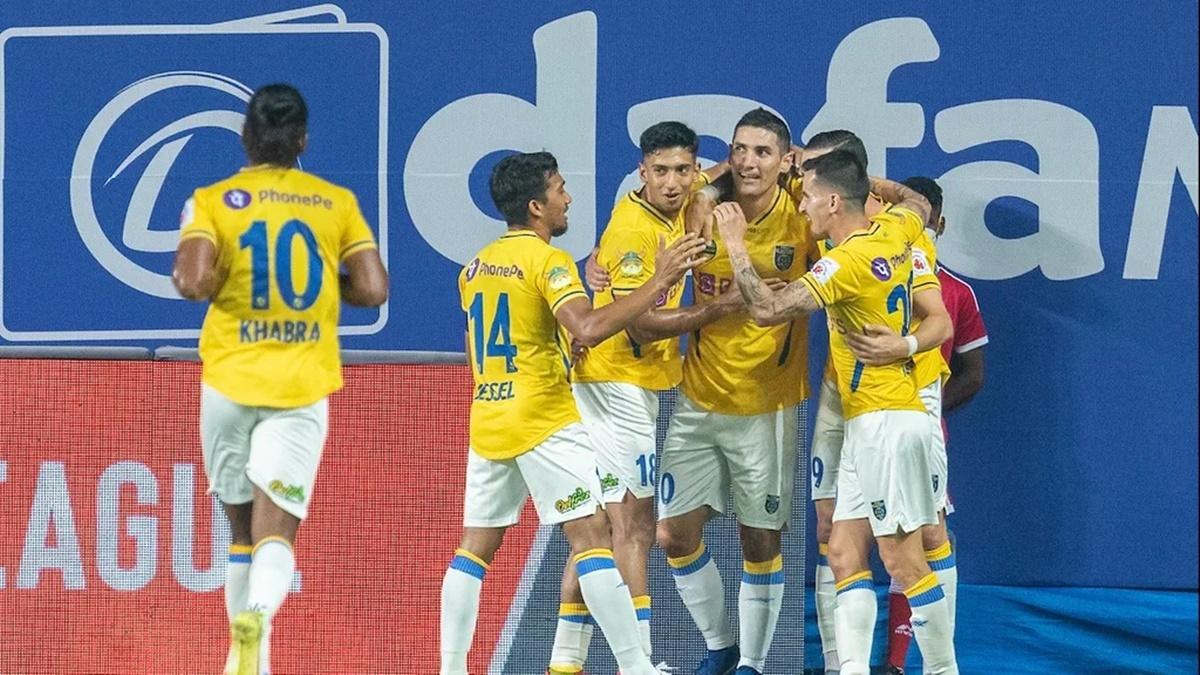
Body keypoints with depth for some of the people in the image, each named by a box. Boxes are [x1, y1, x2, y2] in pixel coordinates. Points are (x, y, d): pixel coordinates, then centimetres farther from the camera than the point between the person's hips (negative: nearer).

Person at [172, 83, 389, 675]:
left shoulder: (212, 202, -2)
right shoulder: (337, 203, 4)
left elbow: (194, 283, -16)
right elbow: (373, 290, -1)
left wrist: (184, 277, 6)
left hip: (230, 380, 0)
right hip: (302, 387, 0)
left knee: (243, 526, 17)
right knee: (276, 531, -6)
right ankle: (257, 617, -35)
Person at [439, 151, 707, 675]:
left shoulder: (477, 267, 14)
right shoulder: (547, 260, -11)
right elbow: (589, 328, -27)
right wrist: (658, 283, -23)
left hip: (485, 420, 8)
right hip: (544, 422, -7)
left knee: (475, 546, 9)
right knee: (592, 532, -7)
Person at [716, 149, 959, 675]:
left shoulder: (849, 261, -18)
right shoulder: (893, 233, 6)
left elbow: (766, 309, -23)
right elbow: (919, 204, 32)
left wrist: (735, 244, -12)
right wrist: (859, 178, 26)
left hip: (885, 419, -10)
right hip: (866, 425, 10)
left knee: (901, 556, -6)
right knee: (844, 548, 5)